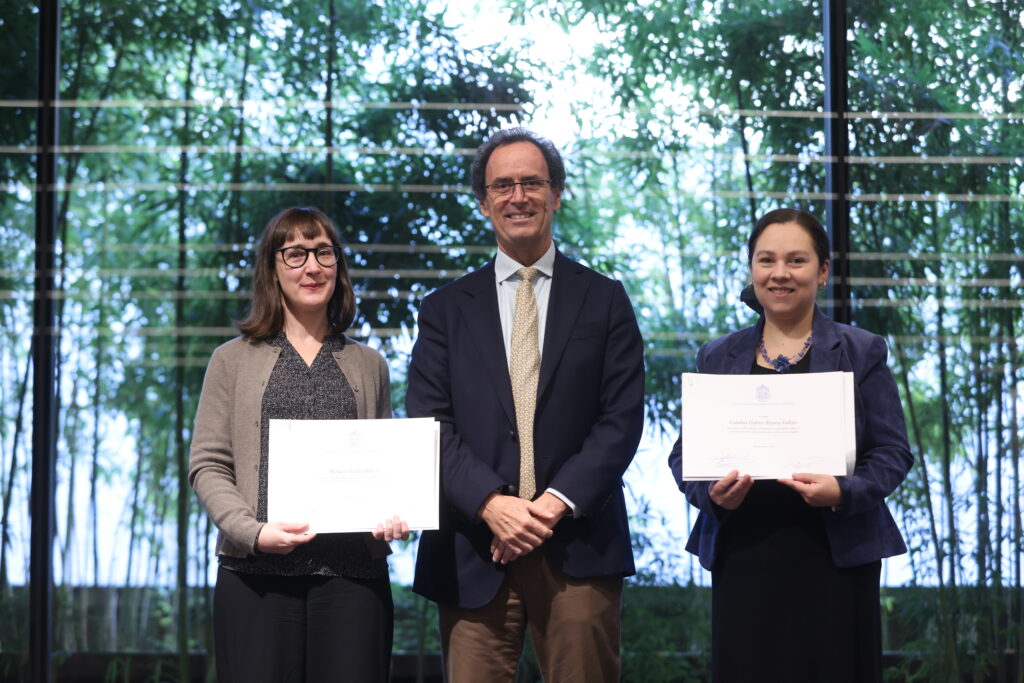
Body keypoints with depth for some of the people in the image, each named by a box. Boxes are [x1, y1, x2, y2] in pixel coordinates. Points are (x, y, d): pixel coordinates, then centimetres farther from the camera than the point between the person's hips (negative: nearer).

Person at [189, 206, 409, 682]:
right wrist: (252, 531, -12)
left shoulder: (369, 366, 16)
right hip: (257, 570, -1)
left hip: (353, 569, 1)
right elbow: (207, 465, 5)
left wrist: (394, 516, -4)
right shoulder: (234, 360, 10)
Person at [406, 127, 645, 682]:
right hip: (474, 553, 0)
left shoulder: (604, 300, 10)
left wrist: (558, 502, -12)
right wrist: (491, 503, -13)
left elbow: (621, 418, 1)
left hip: (579, 547, 0)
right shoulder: (446, 309, 11)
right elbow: (429, 424, 2)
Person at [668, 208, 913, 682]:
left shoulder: (860, 352, 4)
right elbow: (683, 455, 11)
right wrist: (711, 493, -11)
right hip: (742, 558, 2)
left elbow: (893, 453, 0)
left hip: (834, 557, -2)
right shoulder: (718, 358, 11)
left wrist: (842, 493, -19)